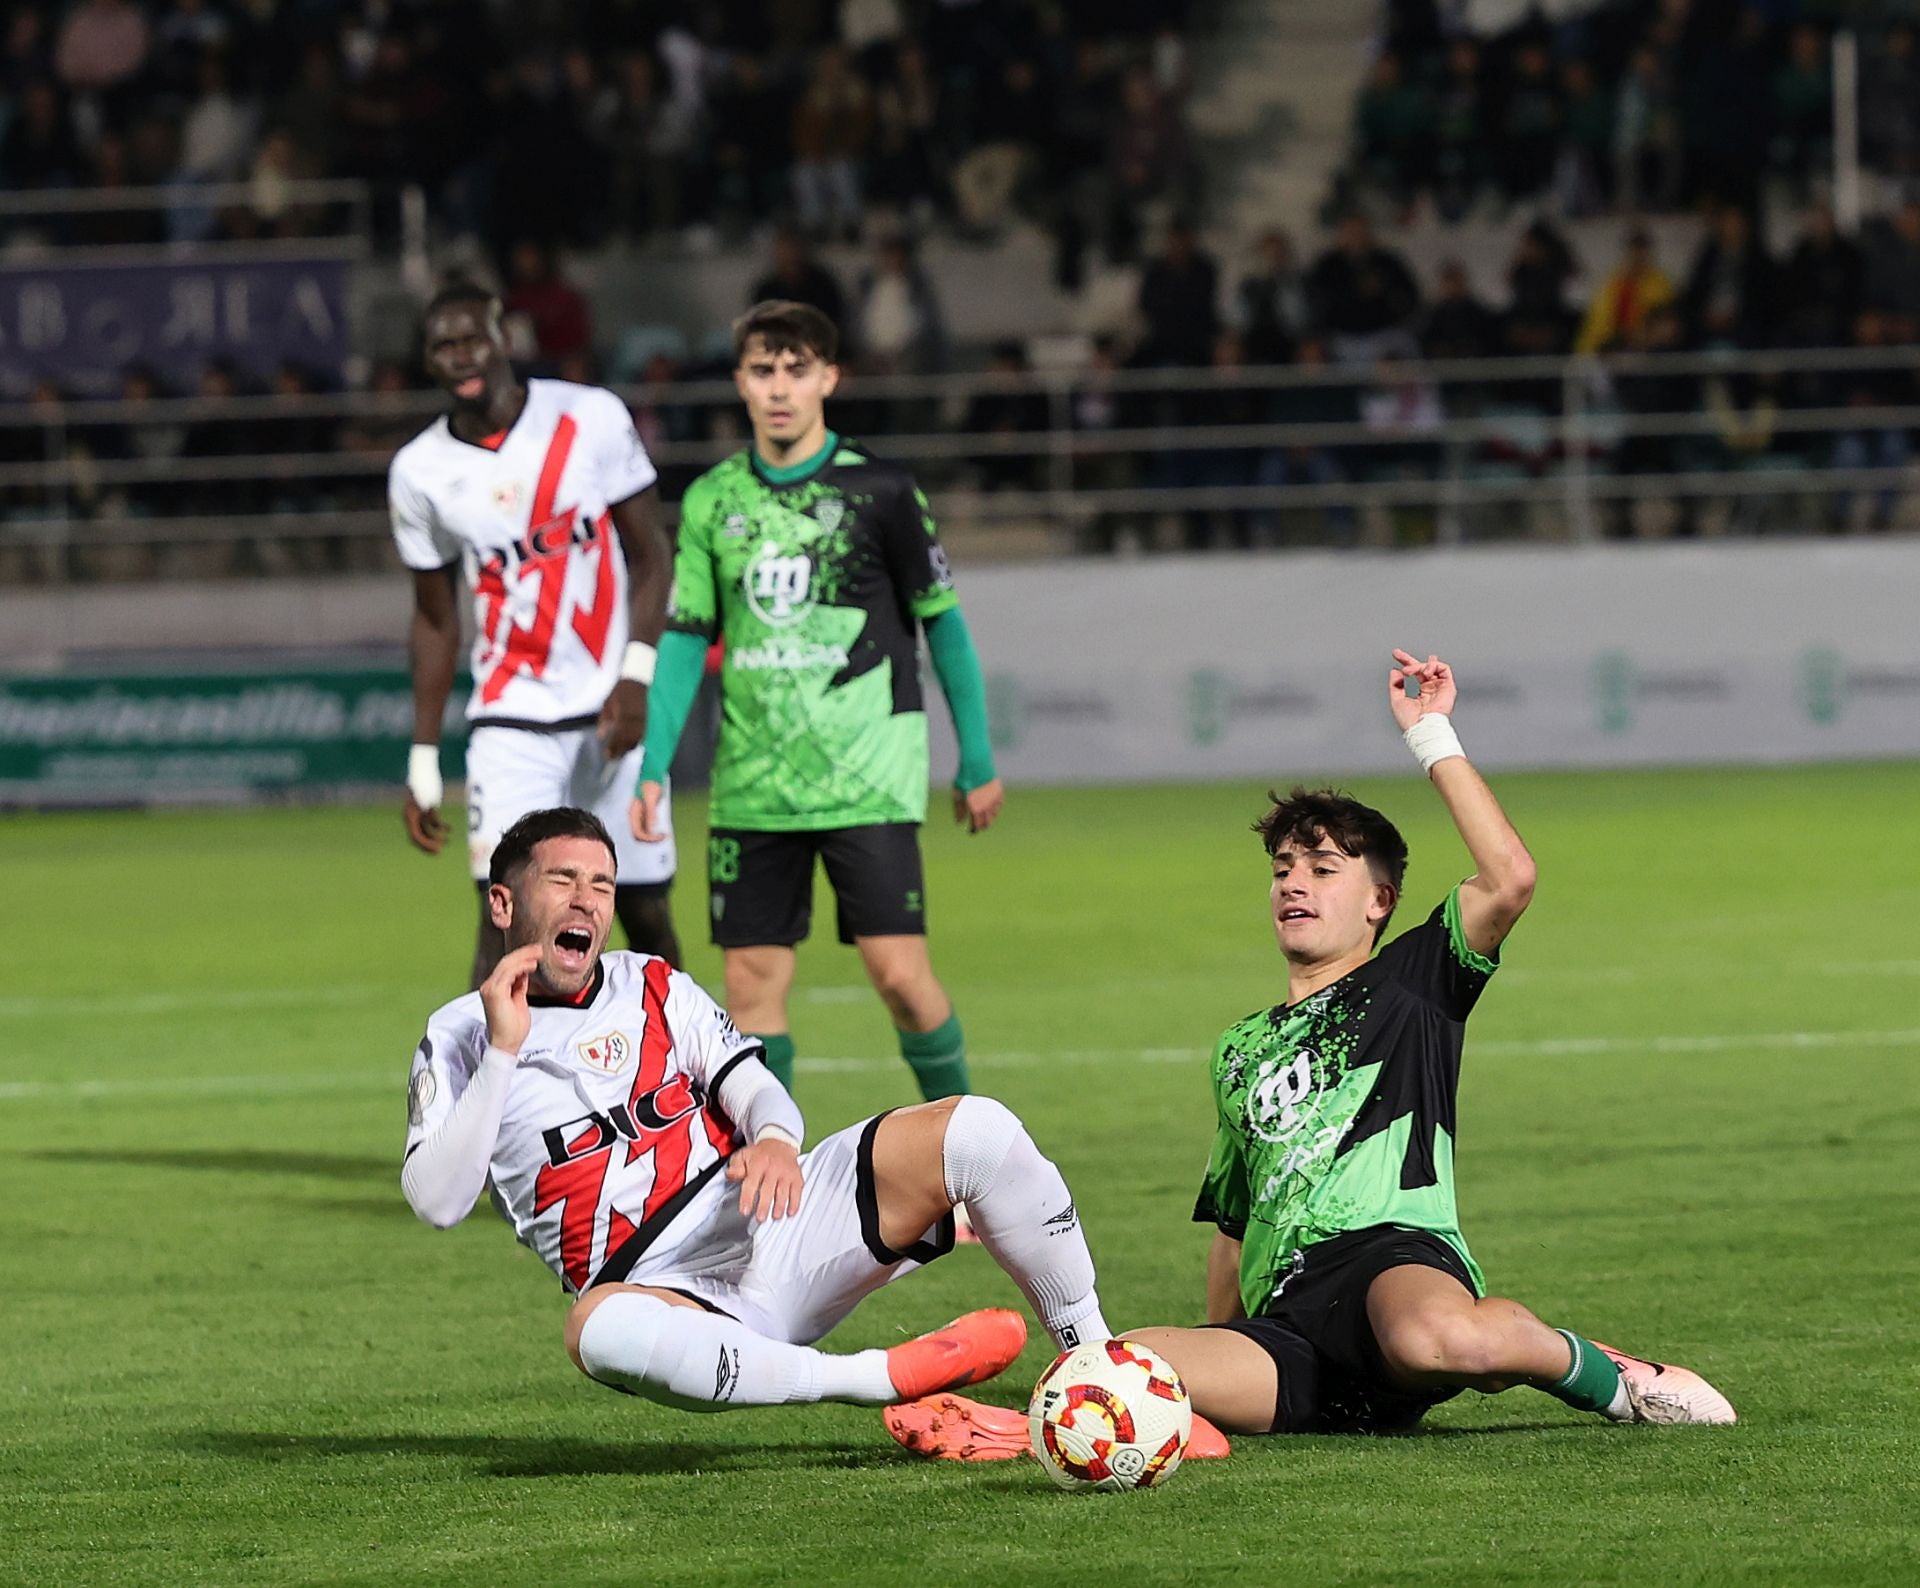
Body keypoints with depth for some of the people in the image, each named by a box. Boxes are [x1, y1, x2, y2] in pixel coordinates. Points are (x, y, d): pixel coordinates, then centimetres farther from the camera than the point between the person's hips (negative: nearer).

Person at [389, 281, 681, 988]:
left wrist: (635, 677, -12)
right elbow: (434, 618, 11)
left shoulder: (591, 418, -4)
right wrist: (424, 759, 9)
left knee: (644, 913, 7)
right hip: (512, 723, 0)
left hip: (614, 714, 0)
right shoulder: (420, 472, 1)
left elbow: (649, 554, 1)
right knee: (506, 916, -14)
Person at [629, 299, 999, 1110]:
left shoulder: (878, 490, -2)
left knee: (899, 972, -10)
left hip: (867, 775, -3)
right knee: (752, 977, 1)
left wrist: (977, 761, 6)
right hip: (752, 785, 3)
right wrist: (654, 768, 6)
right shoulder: (712, 500, 8)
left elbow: (942, 623, 4)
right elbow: (684, 638, 13)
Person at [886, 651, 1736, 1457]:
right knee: (1105, 1371, -31)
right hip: (1283, 1328, 3)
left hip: (1394, 1253, -3)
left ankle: (1599, 1373, -14)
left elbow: (1509, 879, -2)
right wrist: (1213, 1354, 33)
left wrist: (1433, 735, 2)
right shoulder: (1242, 1049, 34)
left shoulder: (1410, 982, 16)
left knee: (1435, 1339, -41)